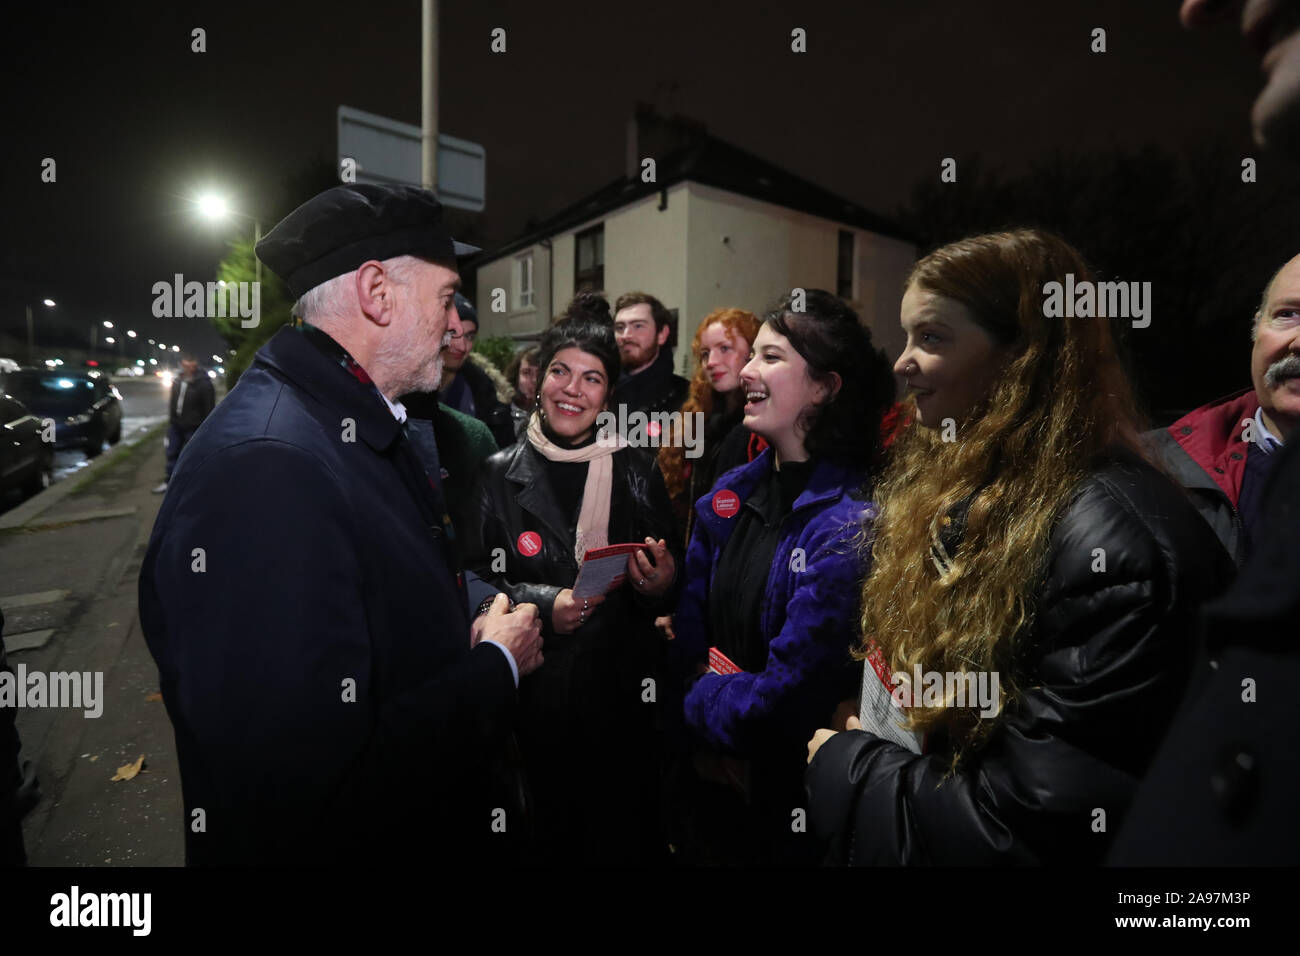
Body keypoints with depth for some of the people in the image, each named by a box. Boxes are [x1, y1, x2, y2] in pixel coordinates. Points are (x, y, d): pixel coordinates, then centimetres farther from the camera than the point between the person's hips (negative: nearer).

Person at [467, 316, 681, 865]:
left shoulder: (636, 471, 2)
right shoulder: (500, 475, -1)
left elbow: (668, 583, 8)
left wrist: (661, 587, -14)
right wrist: (542, 603, -16)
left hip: (623, 693, 1)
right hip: (534, 692, -1)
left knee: (626, 837, 12)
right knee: (544, 834, 12)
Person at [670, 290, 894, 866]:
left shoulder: (850, 521, -23)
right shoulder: (730, 495, -3)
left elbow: (790, 694, -22)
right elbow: (690, 638, 3)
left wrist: (696, 707, -7)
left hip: (791, 804, -5)